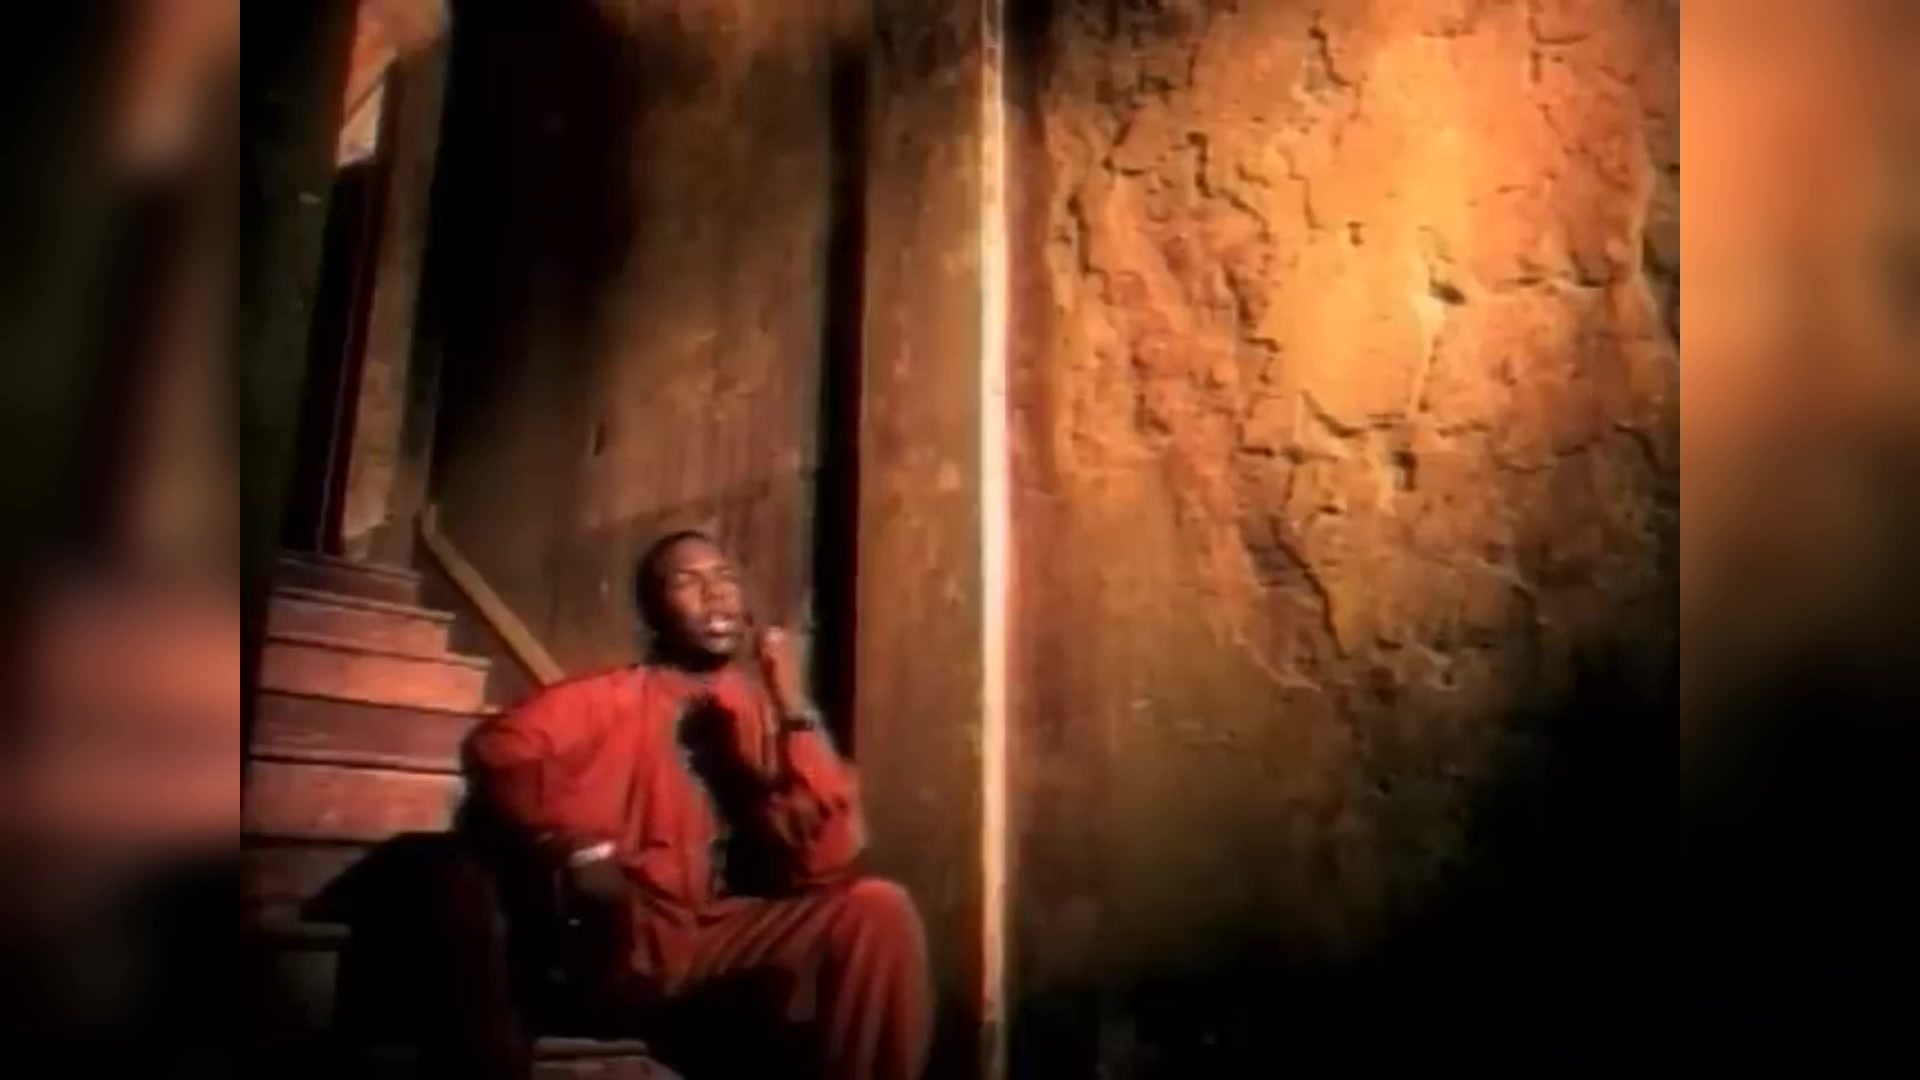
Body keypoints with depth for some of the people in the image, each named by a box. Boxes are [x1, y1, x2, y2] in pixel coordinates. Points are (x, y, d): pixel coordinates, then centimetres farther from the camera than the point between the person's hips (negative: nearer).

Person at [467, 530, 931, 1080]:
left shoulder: (770, 714, 11)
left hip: (738, 933, 2)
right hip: (634, 935, -2)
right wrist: (582, 848, -18)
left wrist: (795, 711, -8)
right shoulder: (612, 700, 7)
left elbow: (829, 861, -3)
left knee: (879, 909, -23)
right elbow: (498, 747, -12)